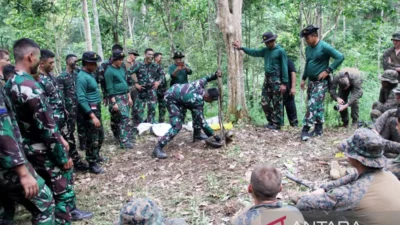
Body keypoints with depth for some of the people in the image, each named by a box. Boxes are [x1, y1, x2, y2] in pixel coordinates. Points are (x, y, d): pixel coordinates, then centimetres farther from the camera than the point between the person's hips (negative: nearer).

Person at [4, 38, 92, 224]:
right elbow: (47, 127, -24)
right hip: (44, 151, -10)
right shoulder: (30, 87, -26)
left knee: (65, 182, 26)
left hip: (30, 148, 10)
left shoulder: (10, 84, 5)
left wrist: (60, 139, 17)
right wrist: (63, 157, -15)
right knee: (62, 191, 5)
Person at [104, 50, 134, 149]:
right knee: (125, 118, -11)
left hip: (125, 96, 8)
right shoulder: (109, 71, -11)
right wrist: (114, 103, -17)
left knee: (124, 118, 9)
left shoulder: (121, 69, 13)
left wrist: (129, 97, 18)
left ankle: (126, 138, 16)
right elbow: (110, 89, -13)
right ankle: (124, 141, -7)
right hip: (117, 97, -7)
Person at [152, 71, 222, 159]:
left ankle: (197, 134, 25)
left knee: (197, 111, 11)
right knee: (177, 126, -19)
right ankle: (158, 148, -16)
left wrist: (215, 75, -1)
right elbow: (202, 121, -26)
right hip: (171, 99, -9)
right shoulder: (198, 101, -31)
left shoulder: (200, 84, -16)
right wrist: (214, 135, -21)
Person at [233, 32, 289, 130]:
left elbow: (284, 67, -10)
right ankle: (271, 121, 20)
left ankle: (277, 124, 6)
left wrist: (284, 83, -15)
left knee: (277, 103, -2)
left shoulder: (281, 51, -7)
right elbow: (254, 52, 21)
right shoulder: (265, 50, 13)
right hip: (267, 79, 7)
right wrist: (241, 48, 16)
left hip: (277, 80, -7)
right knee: (265, 102, 8)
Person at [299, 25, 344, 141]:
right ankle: (318, 129, 20)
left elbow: (340, 57, -16)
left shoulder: (324, 47, -14)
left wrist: (327, 71, -17)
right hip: (311, 81, 8)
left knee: (313, 105, -13)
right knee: (317, 105, 12)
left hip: (321, 82, -7)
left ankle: (305, 129, -13)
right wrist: (303, 78, 17)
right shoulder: (308, 48, 9)